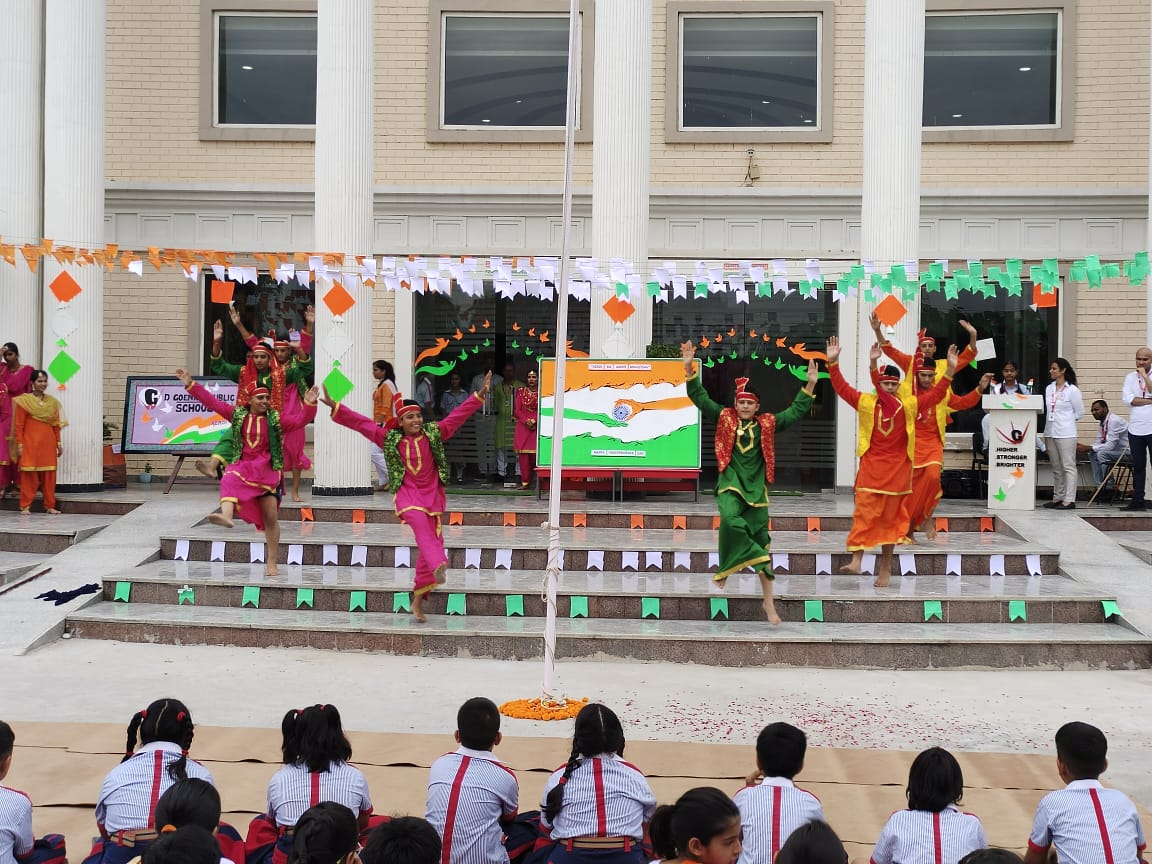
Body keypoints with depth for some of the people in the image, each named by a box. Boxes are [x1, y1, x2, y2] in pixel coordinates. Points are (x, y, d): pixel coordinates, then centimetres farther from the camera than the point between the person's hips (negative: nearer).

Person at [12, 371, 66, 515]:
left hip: (48, 443, 4)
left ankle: (50, 506, 11)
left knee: (49, 474, 4)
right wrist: (19, 444, -8)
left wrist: (59, 443, 9)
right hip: (30, 443, -4)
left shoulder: (52, 401, 12)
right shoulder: (24, 400, -2)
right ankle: (25, 506, 3)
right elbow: (18, 425, -3)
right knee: (29, 474, -2)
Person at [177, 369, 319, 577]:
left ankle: (271, 563, 4)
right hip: (243, 465, 1)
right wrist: (190, 384, 2)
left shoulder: (275, 419, 2)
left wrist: (309, 405, -26)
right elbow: (212, 402, 5)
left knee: (271, 516, -4)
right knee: (230, 480, -36)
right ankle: (226, 515, -64)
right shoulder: (238, 415, 5)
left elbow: (300, 420, -9)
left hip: (267, 470, -1)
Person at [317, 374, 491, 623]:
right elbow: (362, 423, 1)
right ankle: (438, 566, -56)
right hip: (407, 494, -2)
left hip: (432, 495, 2)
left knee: (430, 541, 0)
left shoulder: (434, 433, 4)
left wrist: (480, 394, -3)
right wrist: (335, 407, -4)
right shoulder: (391, 439, 2)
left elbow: (459, 414, 3)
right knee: (421, 524, -34)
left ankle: (418, 600, 11)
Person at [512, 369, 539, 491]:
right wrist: (526, 421, -8)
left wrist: (534, 421, -14)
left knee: (536, 454, -8)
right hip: (523, 426, 2)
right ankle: (525, 482, 1)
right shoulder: (521, 391, 9)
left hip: (537, 426, -2)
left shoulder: (542, 393, 2)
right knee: (523, 454, -2)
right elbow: (518, 410, 6)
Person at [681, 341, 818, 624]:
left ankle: (769, 602, 7)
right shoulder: (724, 418, 4)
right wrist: (690, 368, -10)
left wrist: (810, 385, 2)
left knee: (761, 538, 1)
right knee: (730, 519, -36)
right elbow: (700, 398, 0)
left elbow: (795, 411, 11)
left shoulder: (767, 424, 7)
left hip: (756, 487, 1)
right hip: (730, 484, -1)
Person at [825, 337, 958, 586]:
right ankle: (856, 560, -14)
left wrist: (950, 370, -6)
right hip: (870, 468, -1)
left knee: (890, 519, 8)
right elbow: (842, 388, -2)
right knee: (864, 513, -11)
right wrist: (833, 363, -13)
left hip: (897, 470, 1)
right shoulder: (866, 402, 1)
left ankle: (885, 569, 15)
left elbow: (936, 395, 3)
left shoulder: (909, 405, 3)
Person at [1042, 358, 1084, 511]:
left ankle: (1069, 500, -7)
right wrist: (1053, 420, 4)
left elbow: (1079, 413, -3)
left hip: (1066, 433, -7)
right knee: (1056, 468, 12)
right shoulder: (1049, 389, 11)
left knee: (1068, 466, -6)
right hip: (1051, 432, 7)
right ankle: (1057, 498, 19)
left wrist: (1065, 420, 0)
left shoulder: (1072, 390, -7)